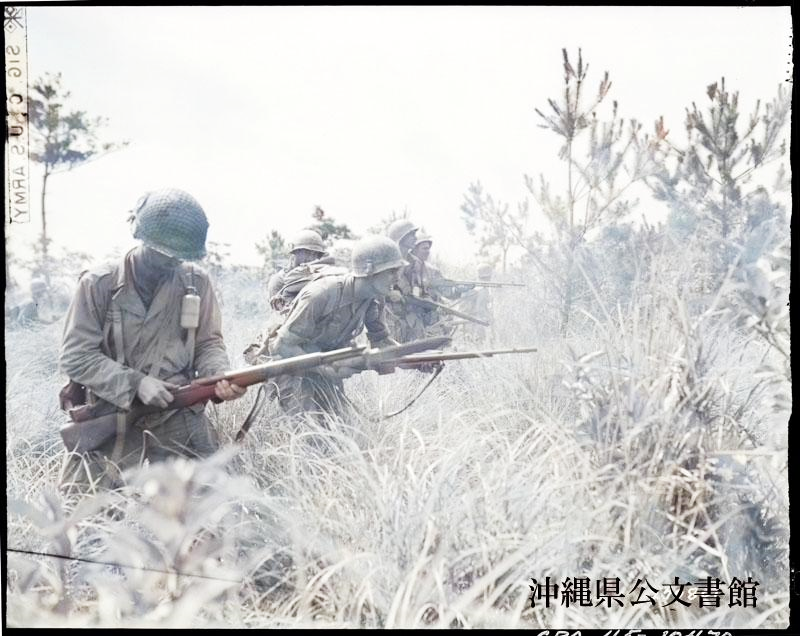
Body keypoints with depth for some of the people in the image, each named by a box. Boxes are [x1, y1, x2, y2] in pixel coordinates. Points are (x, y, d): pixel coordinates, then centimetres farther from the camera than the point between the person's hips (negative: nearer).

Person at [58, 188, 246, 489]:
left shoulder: (196, 282, 2)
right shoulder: (99, 285, -6)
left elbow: (208, 342, 8)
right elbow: (75, 356, -7)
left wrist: (220, 376, -14)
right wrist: (136, 382, -17)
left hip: (181, 425, 1)